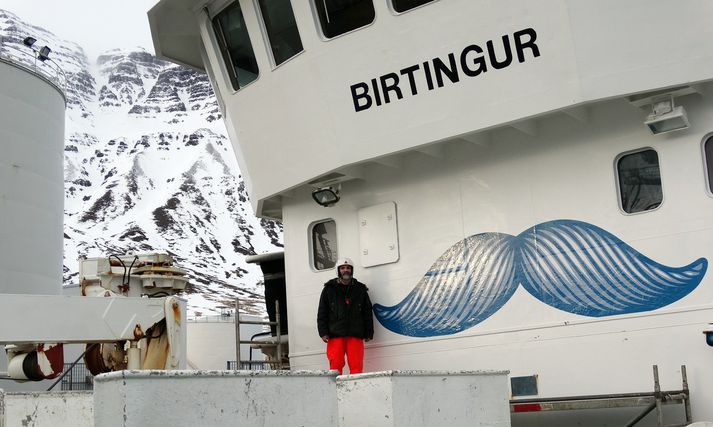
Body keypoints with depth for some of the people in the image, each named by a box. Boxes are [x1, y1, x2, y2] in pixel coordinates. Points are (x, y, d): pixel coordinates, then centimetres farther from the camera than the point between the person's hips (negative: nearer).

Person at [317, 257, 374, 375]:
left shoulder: (360, 289, 14)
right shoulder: (329, 289, 10)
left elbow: (368, 313, 14)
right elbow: (322, 312, 6)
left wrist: (369, 333, 7)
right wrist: (323, 333, -3)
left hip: (356, 335, 1)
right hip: (335, 335, -1)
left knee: (356, 366, -4)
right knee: (336, 365, -4)